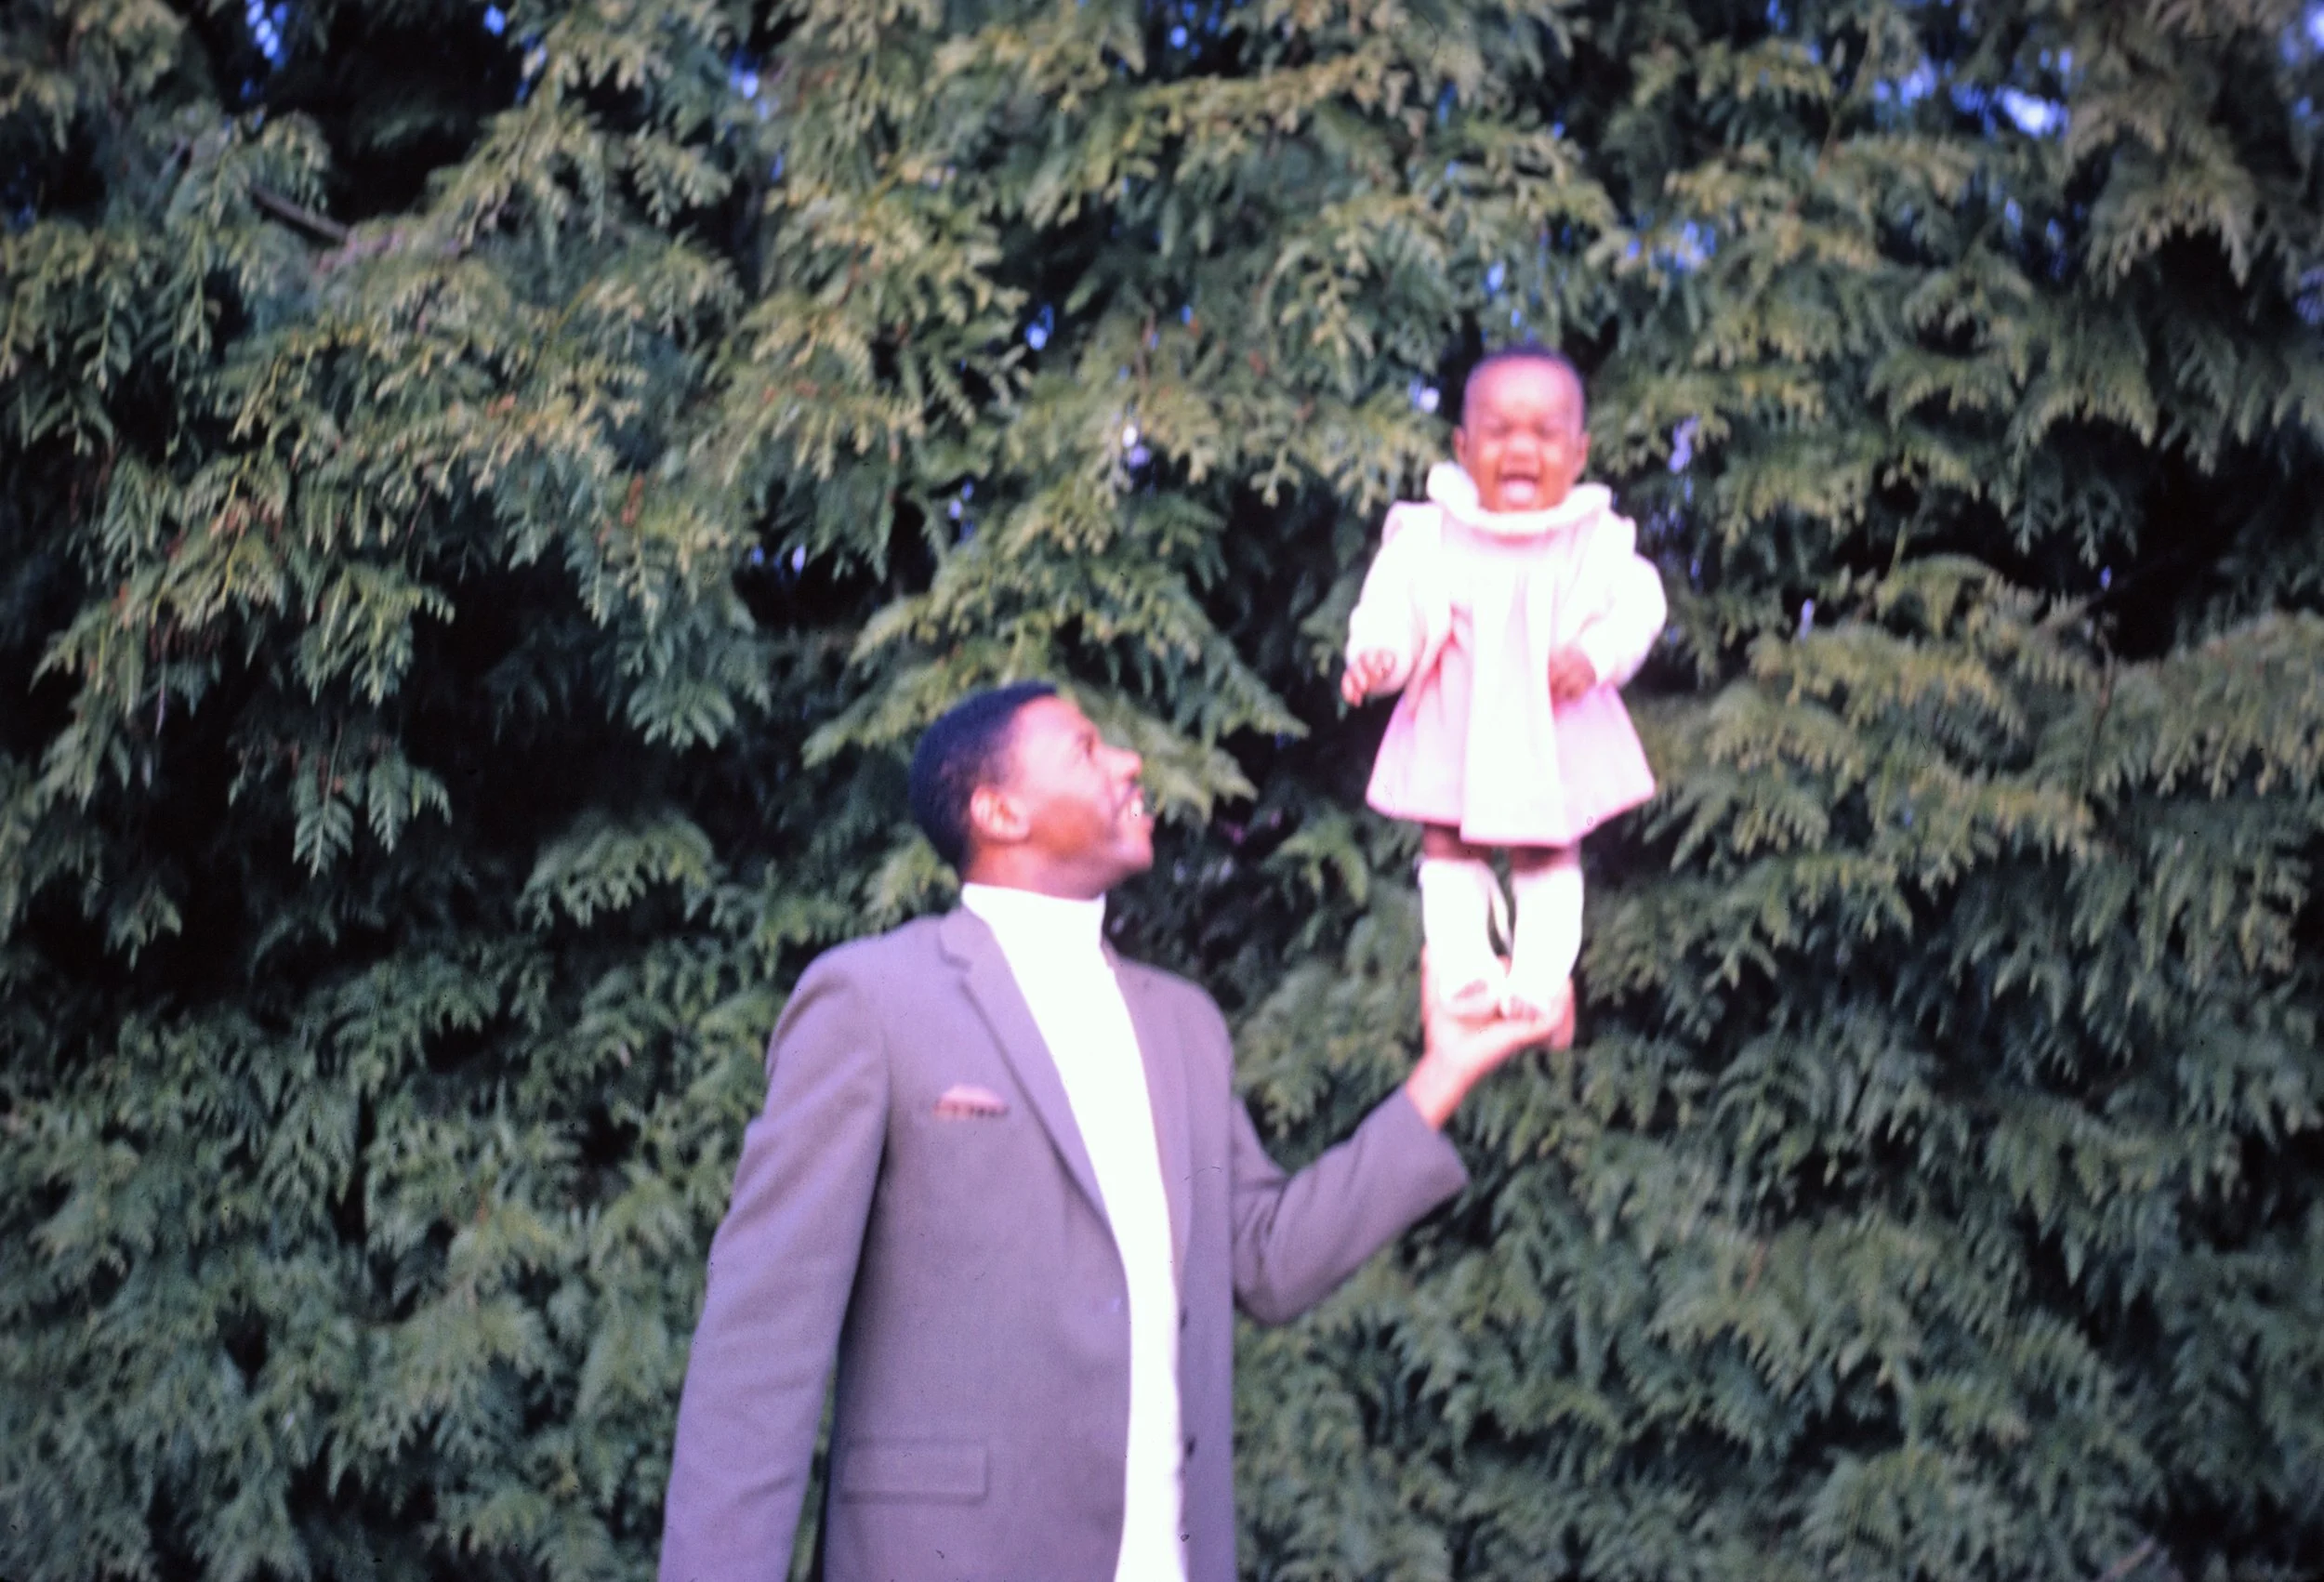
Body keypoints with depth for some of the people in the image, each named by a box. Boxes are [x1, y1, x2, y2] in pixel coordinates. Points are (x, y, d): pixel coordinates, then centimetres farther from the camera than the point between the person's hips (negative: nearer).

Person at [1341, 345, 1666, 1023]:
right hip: (1454, 727, 1)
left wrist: (1594, 656, -27)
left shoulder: (1599, 539, -7)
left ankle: (1540, 978, 16)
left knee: (1548, 853, 7)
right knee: (1448, 847, 7)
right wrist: (1374, 657, -31)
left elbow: (1635, 609, -9)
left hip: (1554, 729, 0)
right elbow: (1392, 607, -11)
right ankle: (1464, 970, 19)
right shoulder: (1429, 536, -9)